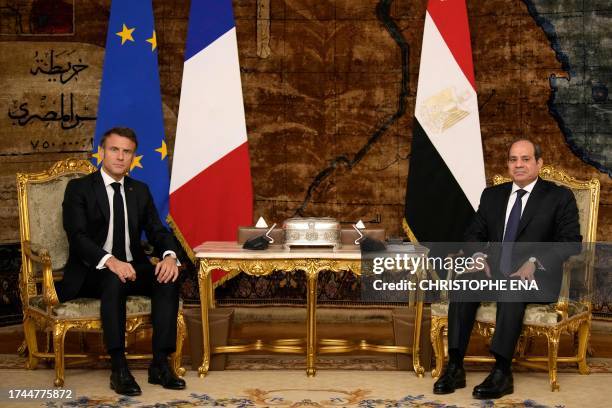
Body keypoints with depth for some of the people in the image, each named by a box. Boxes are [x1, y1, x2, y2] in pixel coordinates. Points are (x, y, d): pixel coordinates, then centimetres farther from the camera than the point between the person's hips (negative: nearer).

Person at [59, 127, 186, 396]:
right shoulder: (78, 188, -3)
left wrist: (169, 255, -18)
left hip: (132, 267, 5)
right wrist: (111, 262, -34)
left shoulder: (140, 191, 12)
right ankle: (118, 368, -34)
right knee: (114, 280, -37)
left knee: (168, 278, -25)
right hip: (92, 272, -4)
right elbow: (77, 237, -16)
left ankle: (160, 363, -24)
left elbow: (158, 231, 7)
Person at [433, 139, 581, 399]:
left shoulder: (559, 197, 5)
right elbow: (474, 233, 18)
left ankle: (502, 373, -37)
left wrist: (534, 262, -20)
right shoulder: (492, 195, 18)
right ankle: (454, 368, -28)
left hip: (535, 277, -4)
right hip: (495, 272, 4)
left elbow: (571, 241, -4)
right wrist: (479, 258, -6)